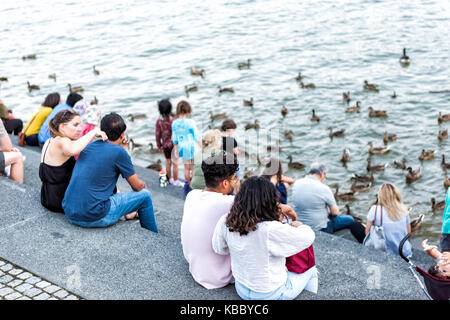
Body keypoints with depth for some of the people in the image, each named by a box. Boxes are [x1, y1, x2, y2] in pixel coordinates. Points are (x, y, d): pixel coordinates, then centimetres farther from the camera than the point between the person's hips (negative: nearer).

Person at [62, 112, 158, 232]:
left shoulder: (88, 146, 10)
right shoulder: (119, 152, -9)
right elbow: (137, 186, 2)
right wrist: (143, 185, 24)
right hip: (93, 217, -8)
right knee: (145, 196, 9)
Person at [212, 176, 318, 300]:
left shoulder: (226, 222, -17)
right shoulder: (271, 230, -34)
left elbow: (219, 248, 2)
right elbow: (308, 237, -20)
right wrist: (297, 225, 2)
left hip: (241, 289, 5)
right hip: (270, 295, -5)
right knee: (310, 268, 22)